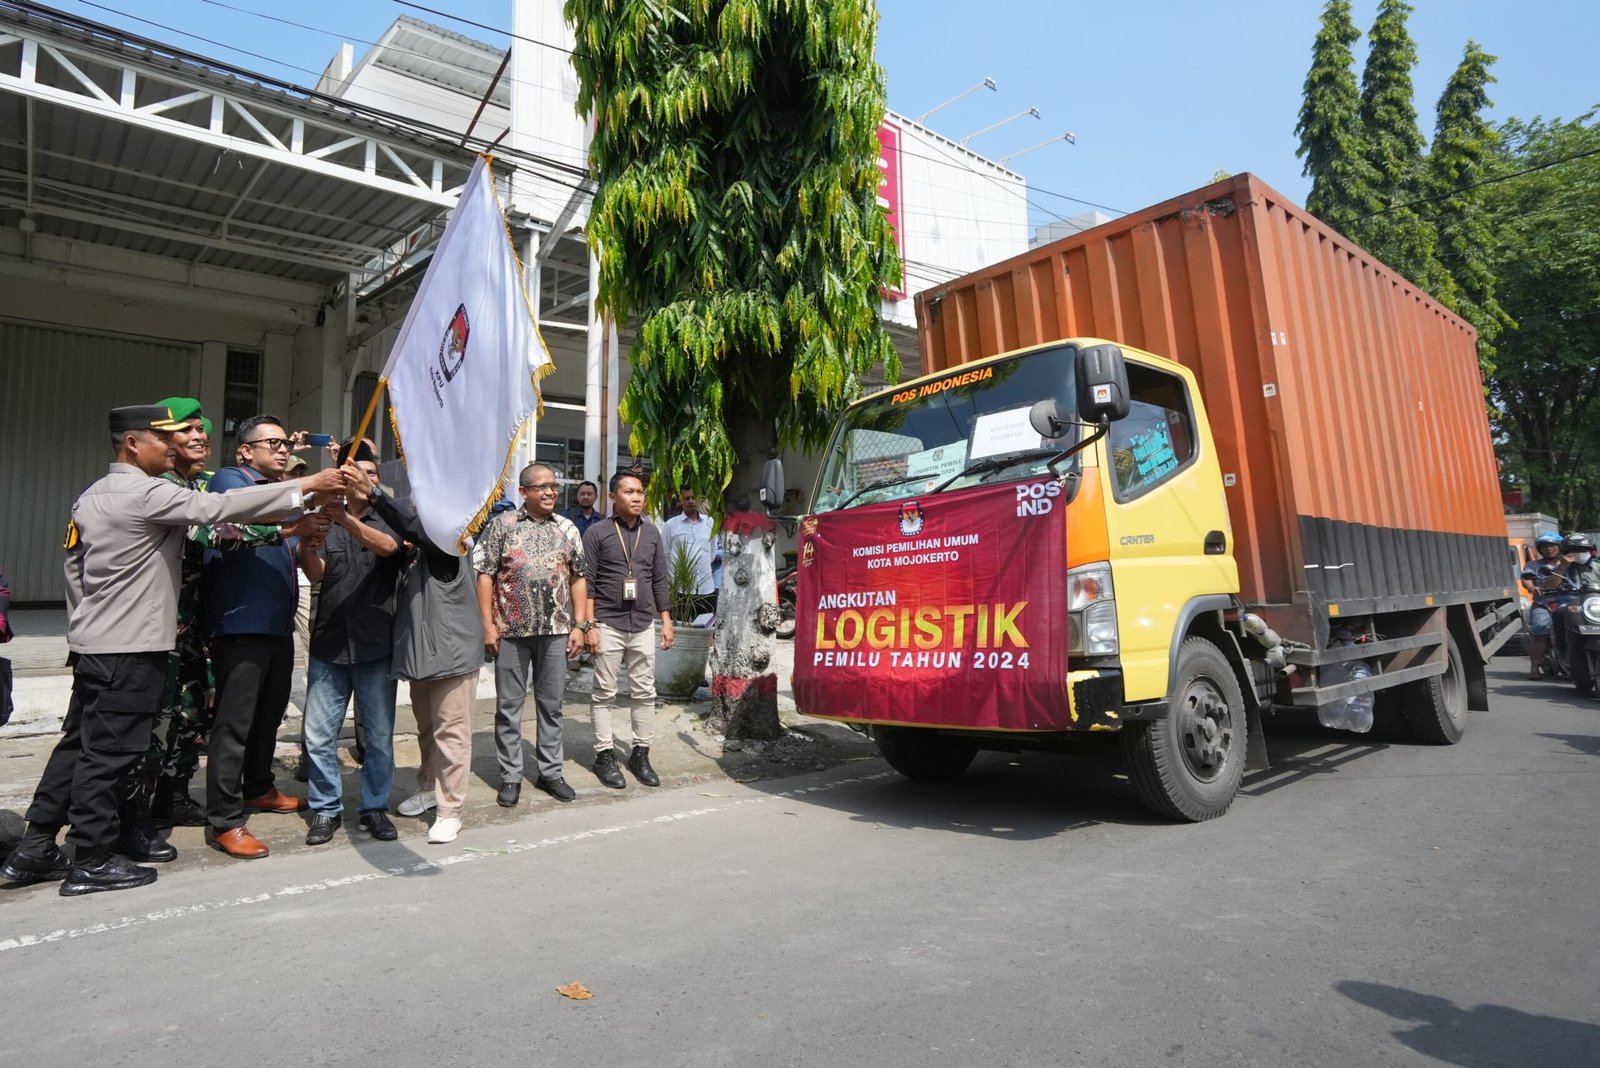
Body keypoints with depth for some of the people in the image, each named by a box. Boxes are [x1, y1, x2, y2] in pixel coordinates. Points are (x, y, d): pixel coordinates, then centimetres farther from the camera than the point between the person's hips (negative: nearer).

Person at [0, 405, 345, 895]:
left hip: (92, 643, 10)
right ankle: (91, 863, 10)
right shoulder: (147, 493, -16)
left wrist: (86, 620, 23)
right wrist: (305, 485, -22)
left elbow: (74, 566, 17)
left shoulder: (93, 495, 13)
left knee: (79, 744, 16)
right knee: (109, 752, -1)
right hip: (130, 649, -10)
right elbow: (219, 508, -23)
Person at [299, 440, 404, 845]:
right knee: (318, 736, 3)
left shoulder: (386, 519, 5)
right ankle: (326, 809, 20)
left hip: (375, 646, -1)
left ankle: (375, 808, 21)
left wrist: (347, 520, -36)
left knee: (380, 736, 6)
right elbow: (315, 573, -6)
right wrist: (305, 541, -27)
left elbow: (388, 546, -19)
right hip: (329, 645, 1)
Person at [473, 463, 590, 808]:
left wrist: (579, 625, 3)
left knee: (551, 704, 11)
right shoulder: (502, 524, 0)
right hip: (512, 631, -2)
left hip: (556, 631, 2)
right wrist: (488, 625, -8)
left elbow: (578, 579, 10)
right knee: (509, 705, 7)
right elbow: (485, 575, -2)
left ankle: (550, 771, 23)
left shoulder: (567, 528, 8)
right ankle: (510, 776, 19)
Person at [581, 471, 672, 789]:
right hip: (608, 624, -4)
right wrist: (589, 626, -11)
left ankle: (640, 754, 20)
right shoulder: (597, 533, -3)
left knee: (645, 693, 8)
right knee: (604, 694, 5)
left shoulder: (652, 533, 9)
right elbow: (587, 583, -6)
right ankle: (604, 756, 16)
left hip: (643, 624, 4)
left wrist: (666, 620, 8)